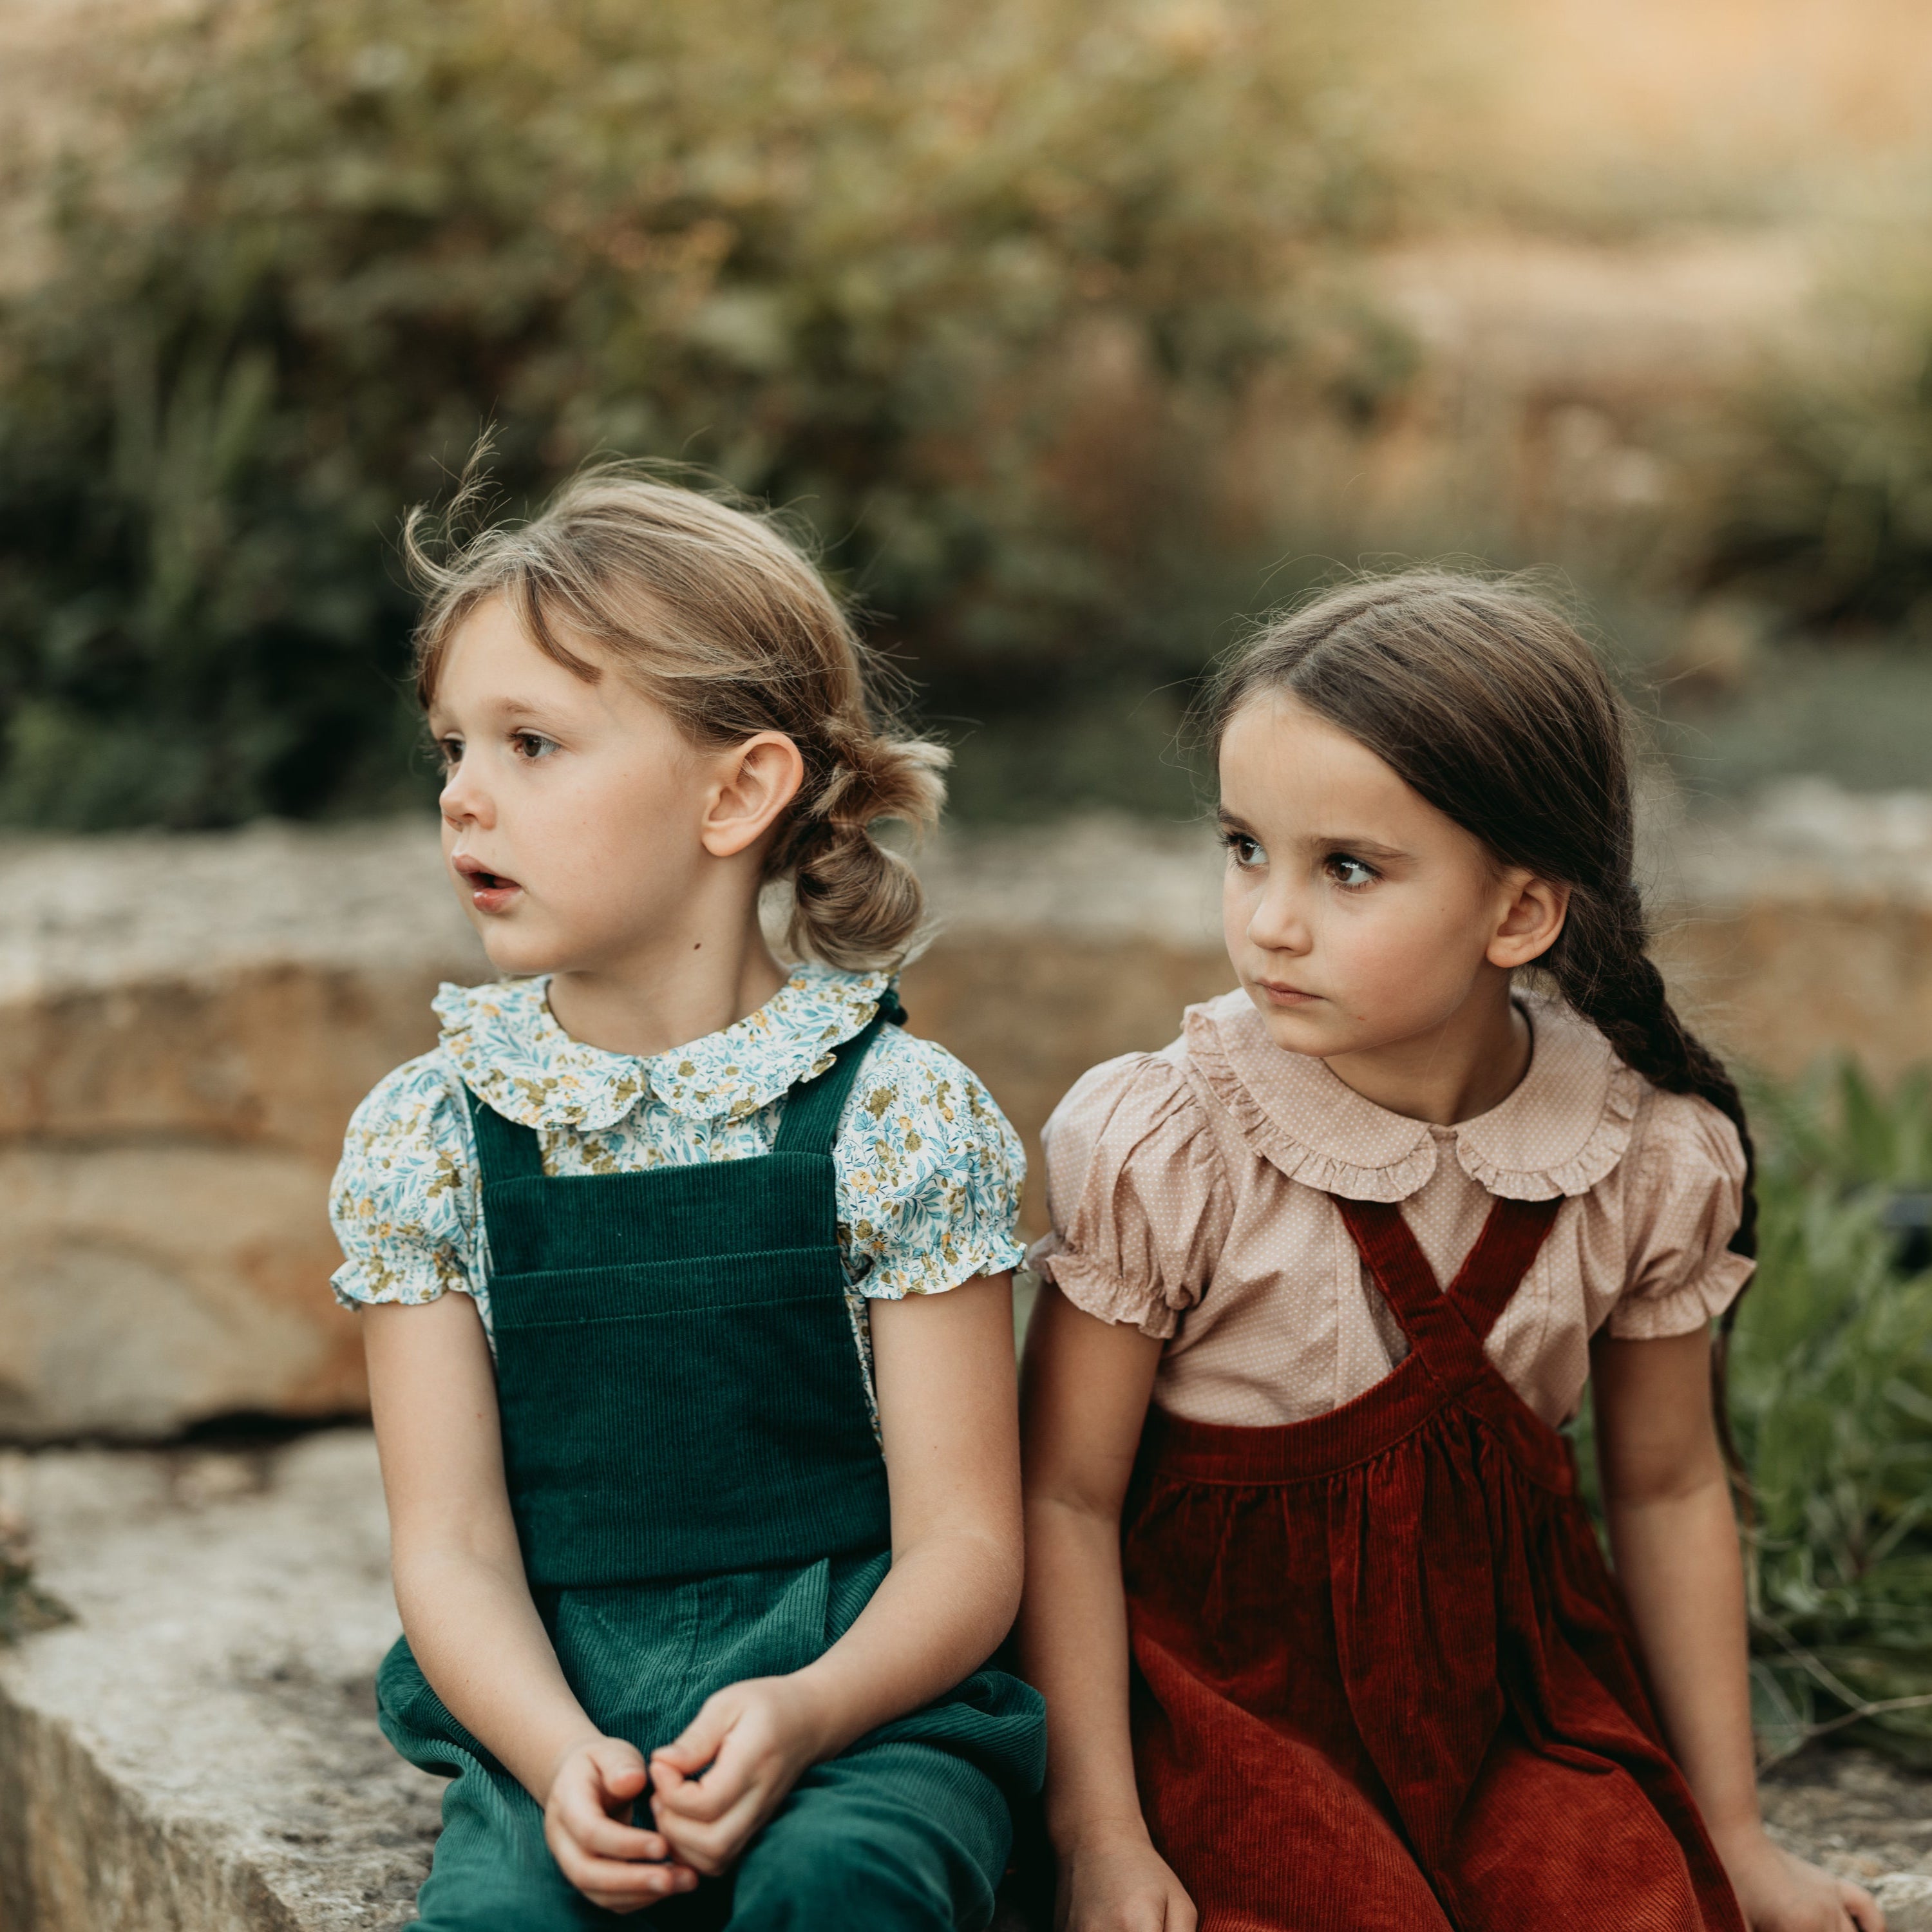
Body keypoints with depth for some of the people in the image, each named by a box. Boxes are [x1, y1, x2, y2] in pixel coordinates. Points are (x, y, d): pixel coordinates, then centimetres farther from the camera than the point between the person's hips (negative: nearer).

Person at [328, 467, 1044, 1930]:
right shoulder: (423, 1139, 4)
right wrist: (560, 1759, -18)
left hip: (857, 1691, -1)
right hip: (556, 1711, 1)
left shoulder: (898, 1114, -3)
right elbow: (452, 1545, 1)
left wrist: (804, 1711, -23)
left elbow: (964, 1544, -4)